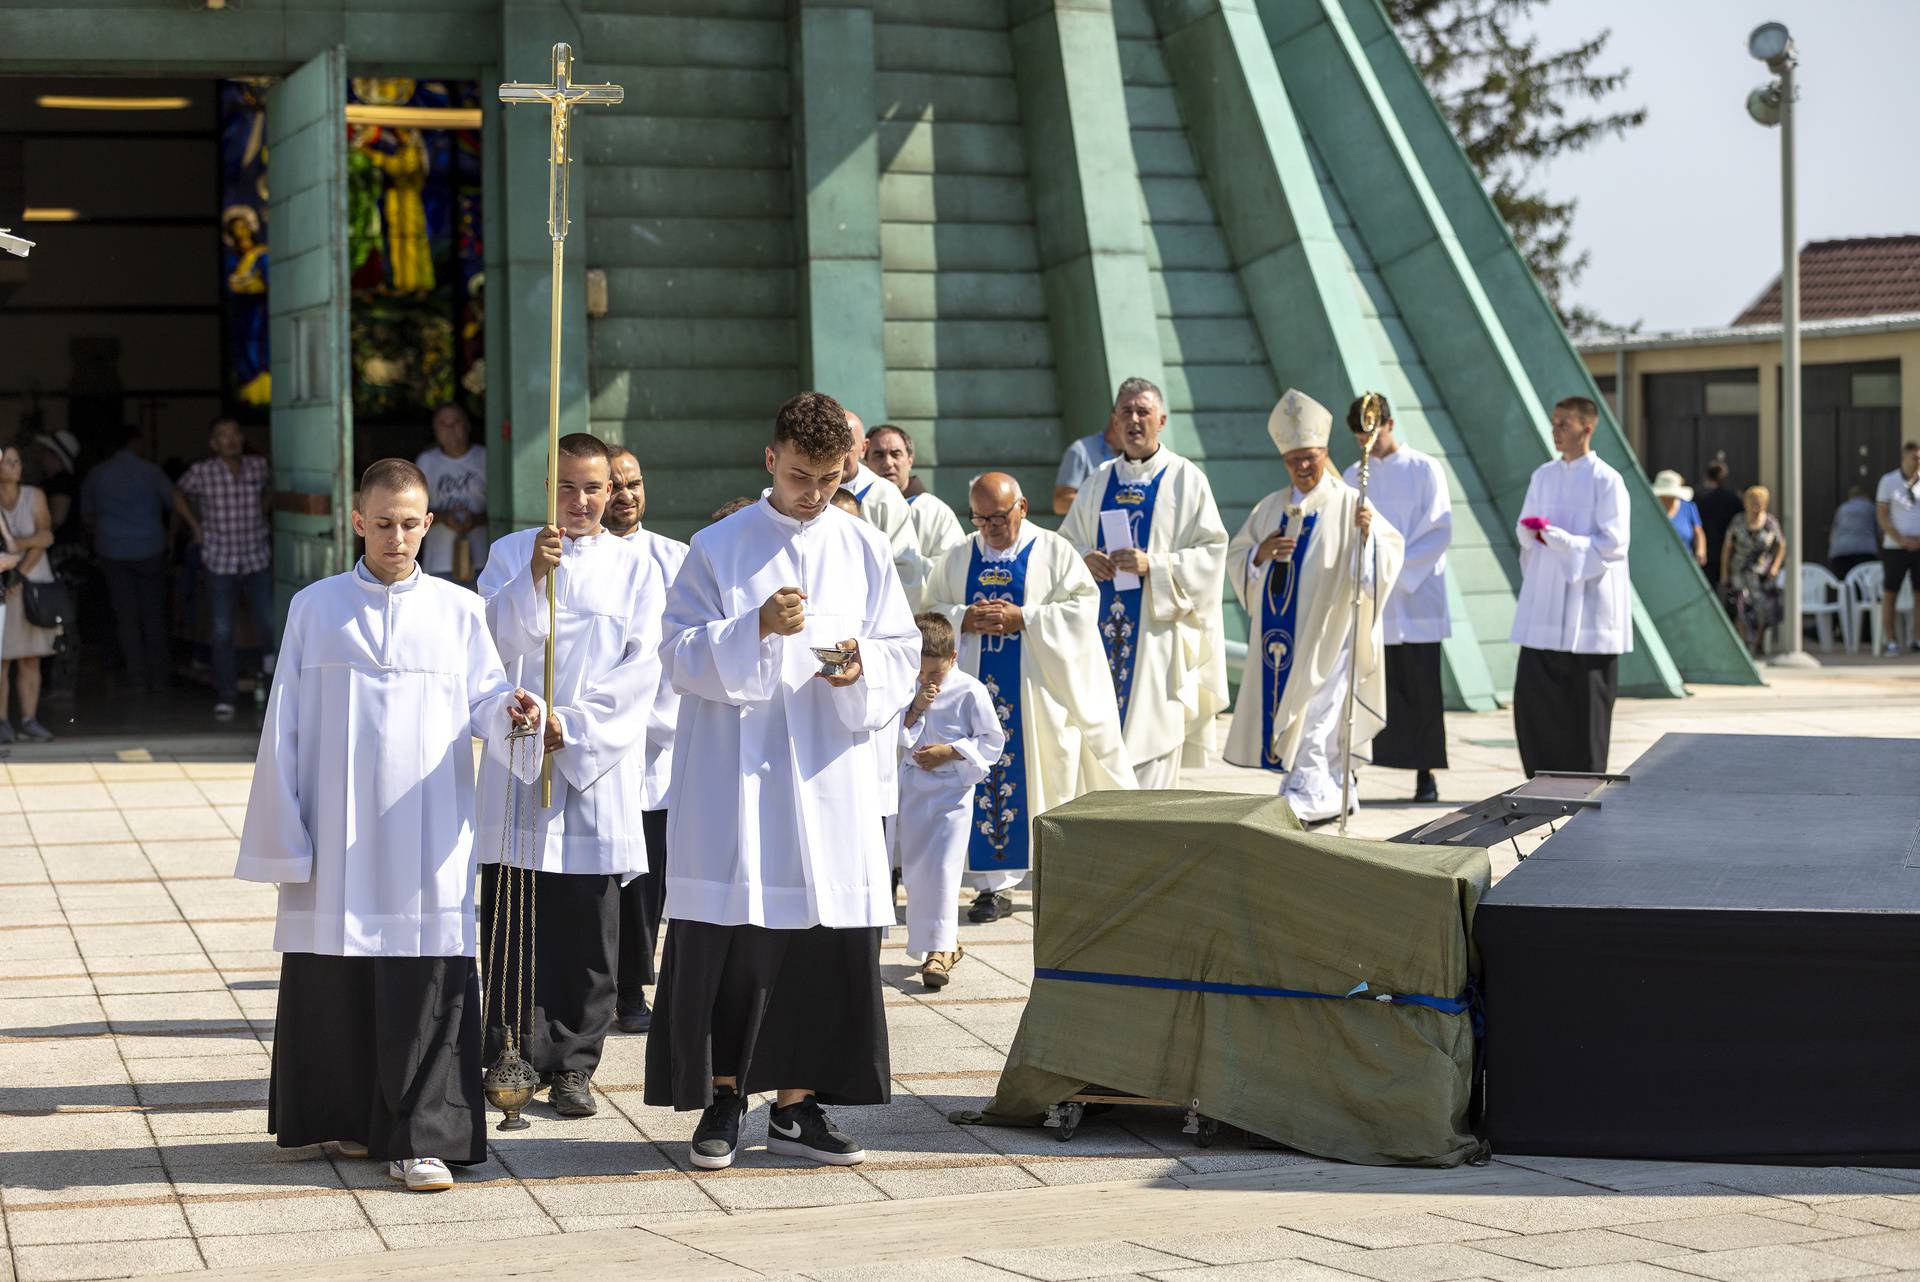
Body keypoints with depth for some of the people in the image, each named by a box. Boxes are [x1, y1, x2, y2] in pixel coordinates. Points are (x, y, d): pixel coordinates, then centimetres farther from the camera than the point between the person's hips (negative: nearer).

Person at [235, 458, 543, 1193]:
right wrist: (284, 831, 0)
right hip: (337, 836, 0)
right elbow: (285, 725, 6)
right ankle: (345, 1117, 20)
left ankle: (418, 1138, -2)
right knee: (334, 979, 4)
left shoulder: (456, 611, 9)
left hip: (426, 836, 0)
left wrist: (512, 711, -18)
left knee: (429, 982, -6)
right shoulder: (315, 609, 7)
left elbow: (484, 695, 7)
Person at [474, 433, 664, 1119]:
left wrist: (573, 722, -10)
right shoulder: (511, 552, 9)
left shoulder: (635, 565, 8)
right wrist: (534, 575, -20)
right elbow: (496, 639, -4)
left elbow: (643, 664, 0)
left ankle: (574, 1062, 7)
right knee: (512, 914, -1)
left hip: (599, 761, 0)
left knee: (589, 924, 0)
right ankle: (514, 1051, 9)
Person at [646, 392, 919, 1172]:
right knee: (728, 941, -3)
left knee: (827, 942, 2)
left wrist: (863, 670, -13)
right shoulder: (718, 548, 2)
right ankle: (723, 1102, 10)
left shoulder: (866, 551, 9)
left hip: (830, 777, 2)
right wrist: (755, 631, -20)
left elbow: (903, 655, 8)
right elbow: (680, 654, -4)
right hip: (734, 778, -2)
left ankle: (798, 1107, 12)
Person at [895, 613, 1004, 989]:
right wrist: (914, 709, -13)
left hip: (952, 789, -5)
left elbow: (993, 743, -7)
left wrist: (948, 751, -16)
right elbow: (893, 738, 2)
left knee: (942, 867, -12)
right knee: (913, 868, 9)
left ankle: (939, 949, -9)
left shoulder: (970, 692, -10)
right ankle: (945, 942, 25)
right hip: (913, 788, 5)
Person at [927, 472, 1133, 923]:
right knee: (988, 779, -1)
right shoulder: (957, 559, 13)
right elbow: (930, 612, 10)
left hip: (1039, 690, -2)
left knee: (1048, 780, 0)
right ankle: (994, 885, 1)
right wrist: (966, 619, -11)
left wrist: (1022, 619, -15)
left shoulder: (1054, 552, 3)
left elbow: (1083, 608, -5)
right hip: (980, 685, 2)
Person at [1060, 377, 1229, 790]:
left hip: (1159, 629, -4)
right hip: (1104, 628, 4)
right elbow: (1065, 541, 18)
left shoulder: (1187, 479, 0)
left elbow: (1212, 551, -5)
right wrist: (1085, 558, -5)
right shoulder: (1100, 481, 14)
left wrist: (1153, 565, -17)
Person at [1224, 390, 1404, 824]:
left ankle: (1306, 804, -11)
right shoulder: (1270, 508, 11)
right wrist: (1260, 554, -9)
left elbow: (1388, 559, -16)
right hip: (1280, 634, 6)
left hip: (1326, 635, -6)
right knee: (1285, 720, 12)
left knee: (1314, 723, -10)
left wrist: (1367, 534, -36)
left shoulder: (1349, 503, -6)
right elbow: (1235, 559, 11)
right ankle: (1337, 796, 25)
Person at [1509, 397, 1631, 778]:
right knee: (1532, 695, 0)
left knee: (1586, 702, 0)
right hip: (1544, 605, 5)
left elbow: (1613, 544, -11)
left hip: (1587, 608, -5)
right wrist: (1533, 530, -10)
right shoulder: (1543, 476, 11)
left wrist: (1555, 534, -17)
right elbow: (1524, 531, 14)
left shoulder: (1607, 481, -6)